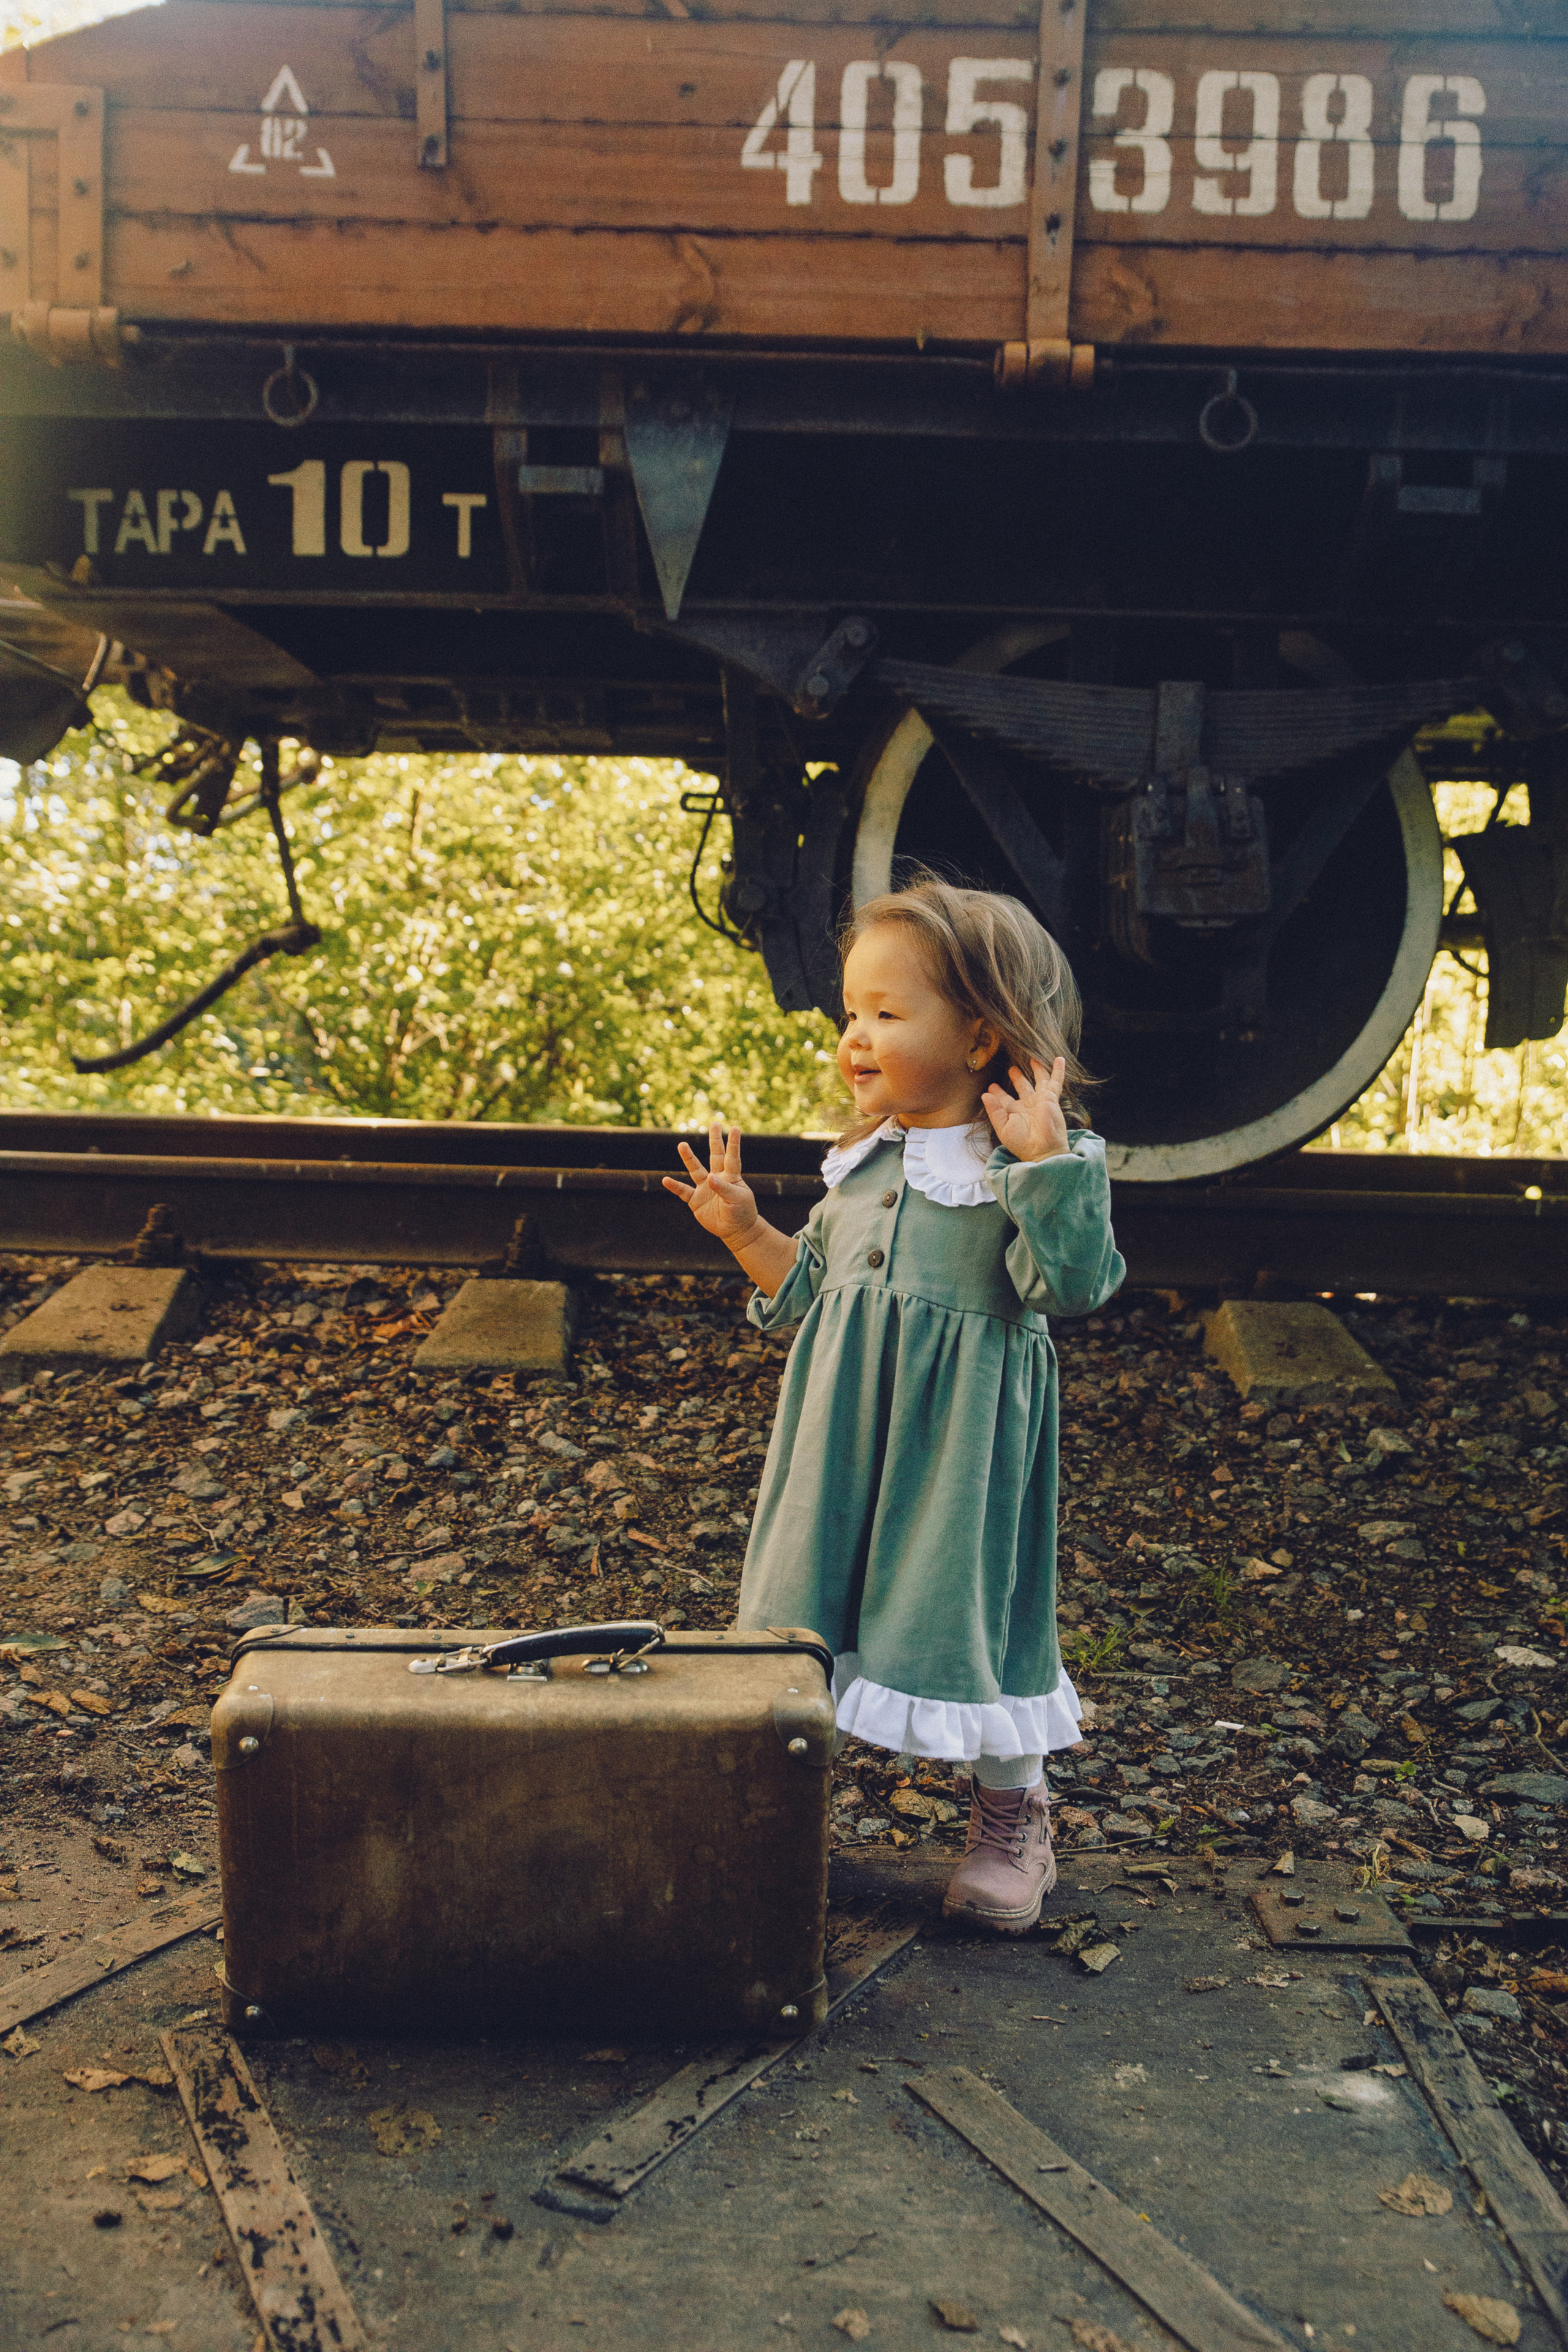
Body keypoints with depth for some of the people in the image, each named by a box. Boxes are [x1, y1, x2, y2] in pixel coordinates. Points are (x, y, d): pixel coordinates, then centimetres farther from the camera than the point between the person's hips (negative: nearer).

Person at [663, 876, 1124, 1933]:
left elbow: (1073, 1285, -24)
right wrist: (745, 1229, 8)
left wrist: (1047, 1159, -29)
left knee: (966, 1605, 4)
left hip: (959, 1444, -5)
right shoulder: (861, 1163, 9)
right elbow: (811, 1282, 19)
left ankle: (1012, 1815, 26)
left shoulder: (1038, 1163, -10)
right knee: (817, 1591, 12)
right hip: (841, 1429, 6)